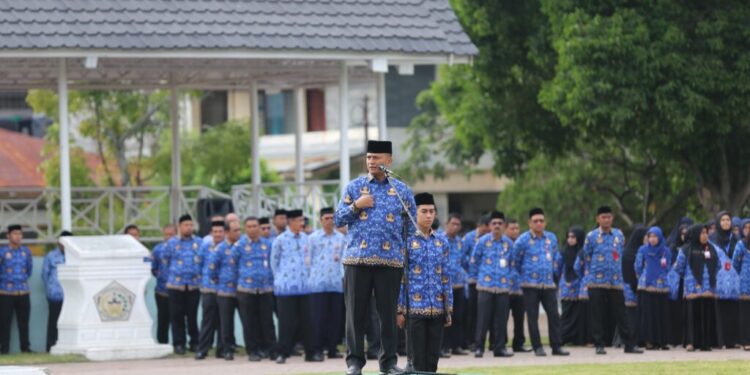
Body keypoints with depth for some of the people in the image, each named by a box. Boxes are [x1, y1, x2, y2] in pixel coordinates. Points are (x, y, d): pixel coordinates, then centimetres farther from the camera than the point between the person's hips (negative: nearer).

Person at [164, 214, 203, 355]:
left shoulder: (199, 242, 6)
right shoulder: (171, 243, 4)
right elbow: (166, 261, 11)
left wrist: (199, 275, 8)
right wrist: (174, 273, 8)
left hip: (194, 284, 1)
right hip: (176, 284, 0)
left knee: (192, 315, 3)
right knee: (177, 315, 0)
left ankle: (194, 343, 11)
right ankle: (179, 343, 6)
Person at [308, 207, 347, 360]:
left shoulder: (341, 238, 10)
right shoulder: (313, 238, 4)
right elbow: (308, 259, 6)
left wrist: (344, 275, 6)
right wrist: (309, 277, 1)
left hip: (336, 283, 3)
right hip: (318, 283, -3)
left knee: (335, 317, 3)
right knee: (319, 317, -5)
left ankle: (333, 348, 9)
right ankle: (318, 349, -1)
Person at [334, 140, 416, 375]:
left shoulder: (402, 190, 9)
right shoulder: (354, 187, 8)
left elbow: (411, 227, 11)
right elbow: (339, 220, 8)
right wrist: (355, 206, -8)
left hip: (390, 260, 0)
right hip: (357, 259, 0)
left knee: (389, 313, 2)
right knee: (356, 312, 1)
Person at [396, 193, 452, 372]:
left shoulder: (442, 242, 10)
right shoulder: (406, 241, -2)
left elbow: (446, 278, 13)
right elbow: (400, 278, -3)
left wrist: (449, 309, 9)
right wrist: (400, 310, -7)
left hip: (437, 309, 4)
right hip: (414, 308, -4)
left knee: (433, 359, 7)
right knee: (417, 361, -2)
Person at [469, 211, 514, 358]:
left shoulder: (509, 243, 6)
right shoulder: (482, 241, -2)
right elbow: (474, 261, 7)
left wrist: (508, 276, 14)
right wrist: (479, 275, 11)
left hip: (503, 286, 3)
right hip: (485, 286, -3)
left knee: (501, 319, 4)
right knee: (483, 318, -5)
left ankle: (499, 347, 11)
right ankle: (478, 348, 0)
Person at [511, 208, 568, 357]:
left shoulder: (551, 238, 9)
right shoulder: (523, 240, -5)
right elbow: (514, 261, 4)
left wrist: (555, 274, 22)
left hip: (548, 284, 3)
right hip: (530, 285, -3)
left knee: (554, 315, -1)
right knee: (533, 317, -1)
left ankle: (556, 346, 3)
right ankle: (537, 347, 4)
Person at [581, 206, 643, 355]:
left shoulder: (619, 235, 9)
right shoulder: (591, 236, 0)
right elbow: (586, 258, 8)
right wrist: (591, 273, 8)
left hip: (616, 281, 2)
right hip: (597, 282, -2)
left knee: (621, 314, 2)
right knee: (597, 316, 1)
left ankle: (629, 344, 4)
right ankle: (599, 345, 7)